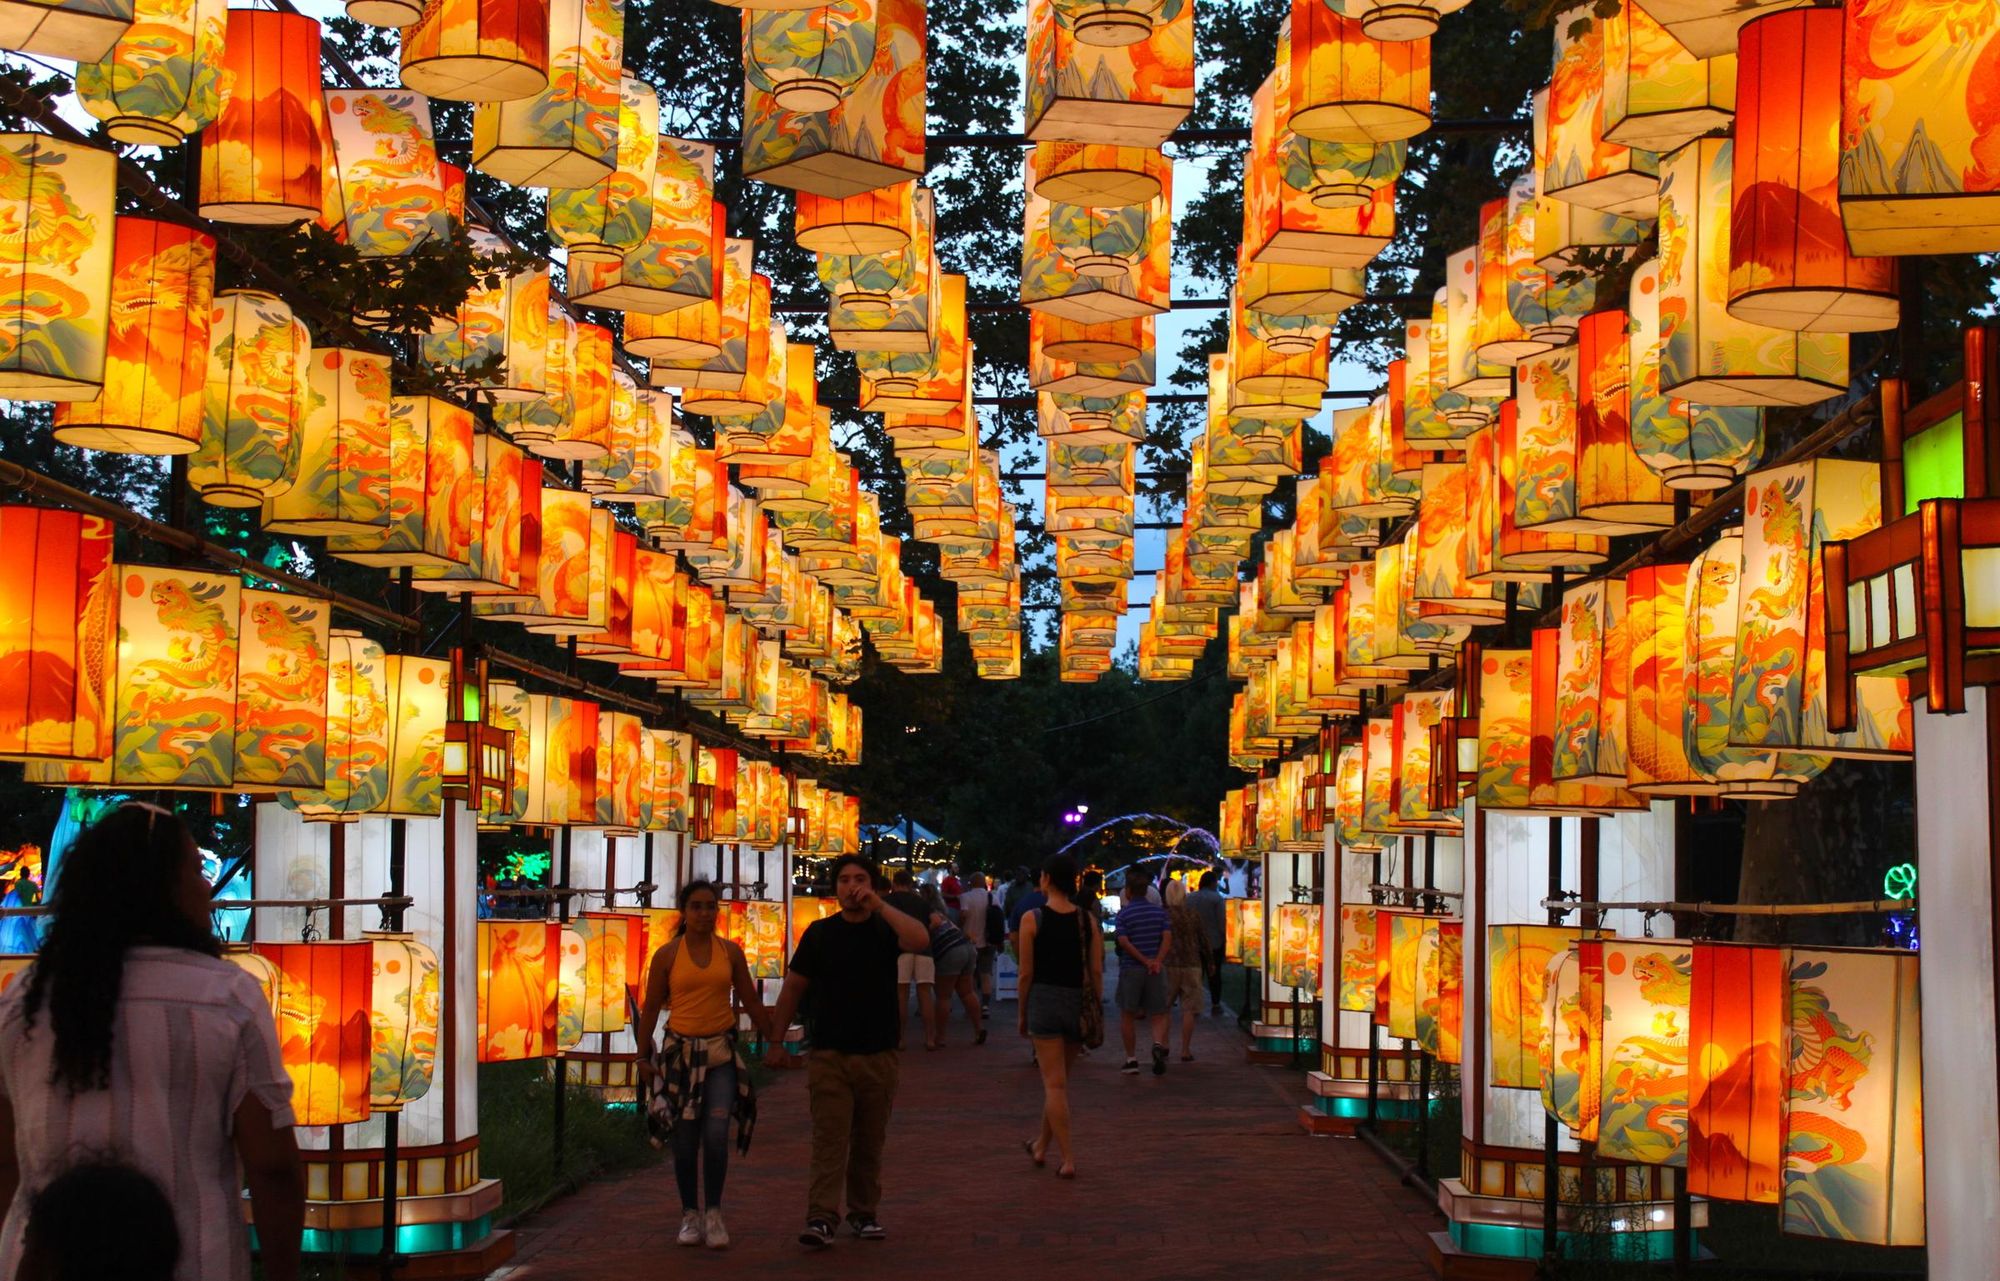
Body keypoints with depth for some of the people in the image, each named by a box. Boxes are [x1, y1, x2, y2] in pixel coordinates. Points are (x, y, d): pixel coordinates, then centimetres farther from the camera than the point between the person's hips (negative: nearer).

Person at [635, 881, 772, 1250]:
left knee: (716, 1134, -13)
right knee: (685, 1140, 2)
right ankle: (690, 1215, 16)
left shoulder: (730, 952, 5)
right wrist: (643, 1055, 1)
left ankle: (713, 1213, -1)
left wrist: (773, 1038, 13)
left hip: (721, 1052, 0)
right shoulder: (667, 954, 1)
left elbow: (751, 1002, 13)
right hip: (681, 1051, 0)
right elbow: (651, 1007, 4)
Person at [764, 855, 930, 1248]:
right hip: (829, 1054, -1)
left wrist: (880, 905, -18)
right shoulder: (820, 934, 5)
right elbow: (793, 987, 9)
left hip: (878, 1055, 1)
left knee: (869, 1142, 9)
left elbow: (920, 940, -20)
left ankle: (864, 1213, 21)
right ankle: (821, 1218, -12)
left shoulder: (885, 929, 3)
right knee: (829, 1139, -9)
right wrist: (775, 1040, 6)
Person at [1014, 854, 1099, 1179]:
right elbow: (1096, 972, 2)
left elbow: (1026, 973, -6)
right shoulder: (1087, 920, 2)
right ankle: (1041, 1146, 34)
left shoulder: (1032, 919, -8)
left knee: (1054, 1083, 0)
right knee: (1059, 1079, 19)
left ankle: (1067, 1158, -4)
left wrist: (1022, 1013, 5)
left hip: (1044, 999, -4)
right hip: (1079, 1003, 4)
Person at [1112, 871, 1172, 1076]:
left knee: (1127, 1015, 10)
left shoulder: (1124, 913, -4)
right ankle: (1159, 1044, -22)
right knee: (1158, 1014, 6)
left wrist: (1145, 961, -12)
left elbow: (1124, 942, -13)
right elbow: (1167, 938, -4)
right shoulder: (1159, 911, 5)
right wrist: (1157, 961, -12)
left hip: (1131, 969, -2)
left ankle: (1131, 1059, 11)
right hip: (1156, 970, 2)